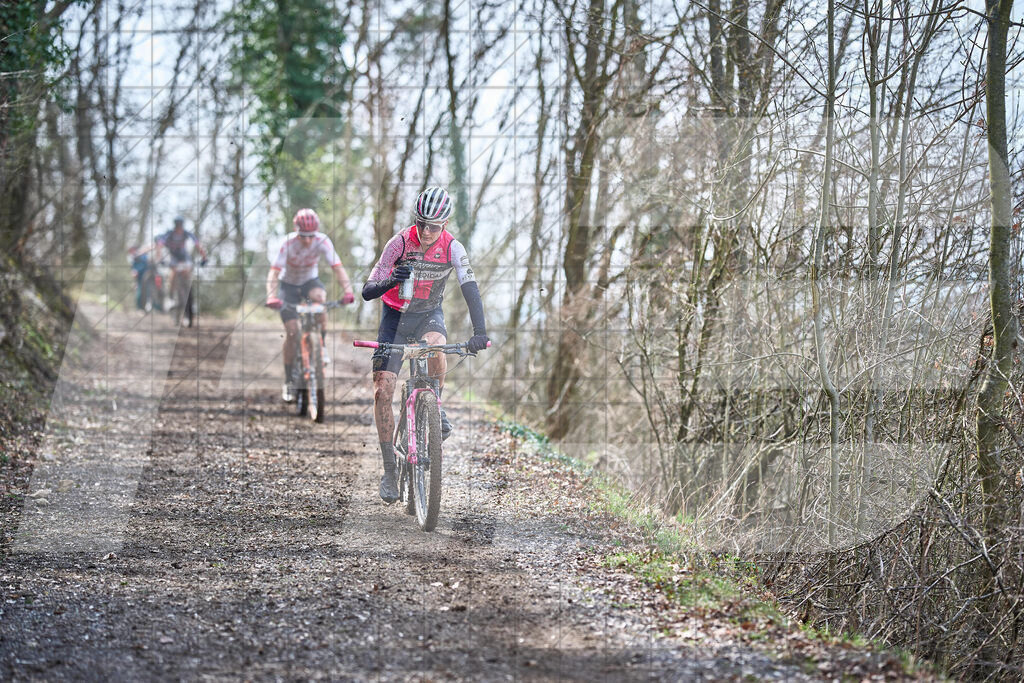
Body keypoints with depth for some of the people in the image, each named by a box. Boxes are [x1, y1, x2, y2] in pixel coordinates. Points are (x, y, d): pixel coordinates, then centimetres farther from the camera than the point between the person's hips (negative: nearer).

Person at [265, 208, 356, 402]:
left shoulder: (322, 242, -24)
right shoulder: (289, 244, -28)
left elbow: (338, 267, -31)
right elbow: (274, 272, -34)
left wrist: (347, 291, -46)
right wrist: (271, 297, -50)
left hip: (310, 280, 1)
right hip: (289, 284, -1)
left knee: (319, 297, -35)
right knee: (292, 332, -10)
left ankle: (322, 344, -16)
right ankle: (288, 382, 2)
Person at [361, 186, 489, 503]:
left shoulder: (452, 247, -18)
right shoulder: (399, 243, -20)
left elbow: (470, 287, -27)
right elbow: (367, 291, -22)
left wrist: (479, 331, -41)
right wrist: (390, 281, -45)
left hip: (429, 314, 0)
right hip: (396, 315, 0)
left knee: (436, 345, -37)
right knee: (382, 390, -11)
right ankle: (389, 469, 0)